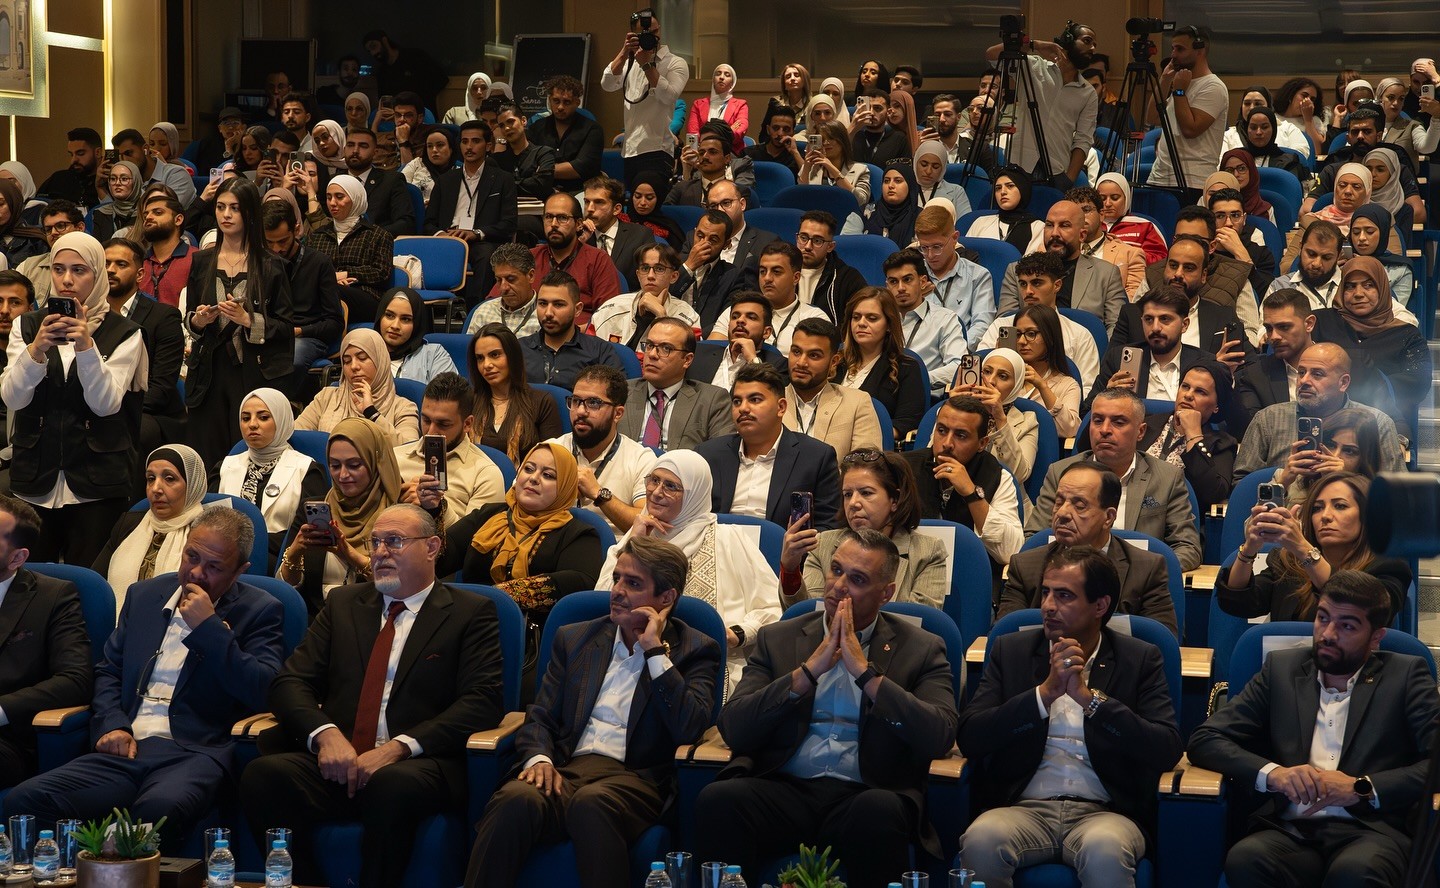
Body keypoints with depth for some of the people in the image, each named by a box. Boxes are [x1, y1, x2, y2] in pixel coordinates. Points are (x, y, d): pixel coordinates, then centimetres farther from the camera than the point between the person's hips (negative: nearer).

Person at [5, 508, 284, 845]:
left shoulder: (260, 611, 7)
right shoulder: (144, 596, 22)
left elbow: (264, 692, -6)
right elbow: (107, 671, 24)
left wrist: (209, 627, -9)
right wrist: (111, 725, 3)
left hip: (194, 753, -5)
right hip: (126, 748, 5)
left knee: (159, 809, -41)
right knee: (25, 800, -22)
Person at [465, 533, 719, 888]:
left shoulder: (695, 650, 10)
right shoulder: (574, 639, 21)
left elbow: (689, 729, -7)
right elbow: (540, 718, 17)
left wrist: (655, 649, -5)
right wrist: (539, 758, -6)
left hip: (634, 777, -3)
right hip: (565, 770, 3)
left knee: (591, 803, -39)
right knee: (516, 799, -33)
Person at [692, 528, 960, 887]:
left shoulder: (921, 649, 10)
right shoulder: (777, 639, 15)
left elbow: (940, 737, -7)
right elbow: (733, 729, 2)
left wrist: (866, 673, -9)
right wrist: (807, 672, -7)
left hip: (864, 795, -1)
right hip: (785, 790, 1)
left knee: (880, 811, -36)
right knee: (718, 799, -30)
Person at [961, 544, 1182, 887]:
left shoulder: (1140, 659, 9)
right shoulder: (1010, 650, 13)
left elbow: (1167, 751, -5)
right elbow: (969, 739, 1)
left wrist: (1088, 697, -12)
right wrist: (1045, 692, -9)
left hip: (1104, 813, -2)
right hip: (1025, 808, 2)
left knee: (1105, 849, -37)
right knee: (982, 839, -32)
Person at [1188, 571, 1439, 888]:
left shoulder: (1405, 675, 11)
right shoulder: (1281, 669, 18)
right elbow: (1204, 740, 11)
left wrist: (1362, 788, -11)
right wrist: (1271, 773, -7)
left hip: (1369, 830, -3)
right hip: (1291, 832, 3)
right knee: (1244, 860, -33)